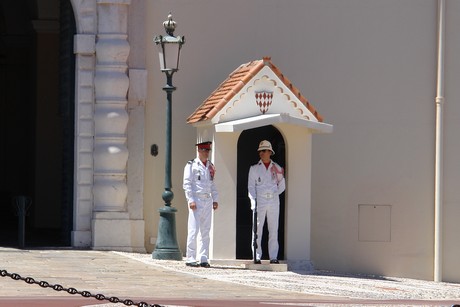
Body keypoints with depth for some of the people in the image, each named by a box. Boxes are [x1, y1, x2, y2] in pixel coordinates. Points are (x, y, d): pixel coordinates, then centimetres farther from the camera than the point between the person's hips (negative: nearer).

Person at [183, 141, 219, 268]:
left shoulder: (210, 166, 16)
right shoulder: (191, 165, -2)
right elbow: (187, 184, -7)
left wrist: (215, 199, 12)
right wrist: (191, 200, -15)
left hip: (208, 201, 6)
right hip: (196, 201, -6)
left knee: (205, 232, 5)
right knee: (193, 230, -7)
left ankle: (203, 258, 8)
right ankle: (190, 258, -4)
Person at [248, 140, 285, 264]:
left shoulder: (277, 168, 11)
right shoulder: (254, 168, 7)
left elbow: (282, 186, 19)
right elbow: (251, 187, 2)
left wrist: (273, 194, 5)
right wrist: (253, 201, -10)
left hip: (273, 201, 2)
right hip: (259, 201, -2)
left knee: (274, 230, 1)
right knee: (257, 230, -5)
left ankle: (273, 257, 3)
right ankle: (257, 257, -3)